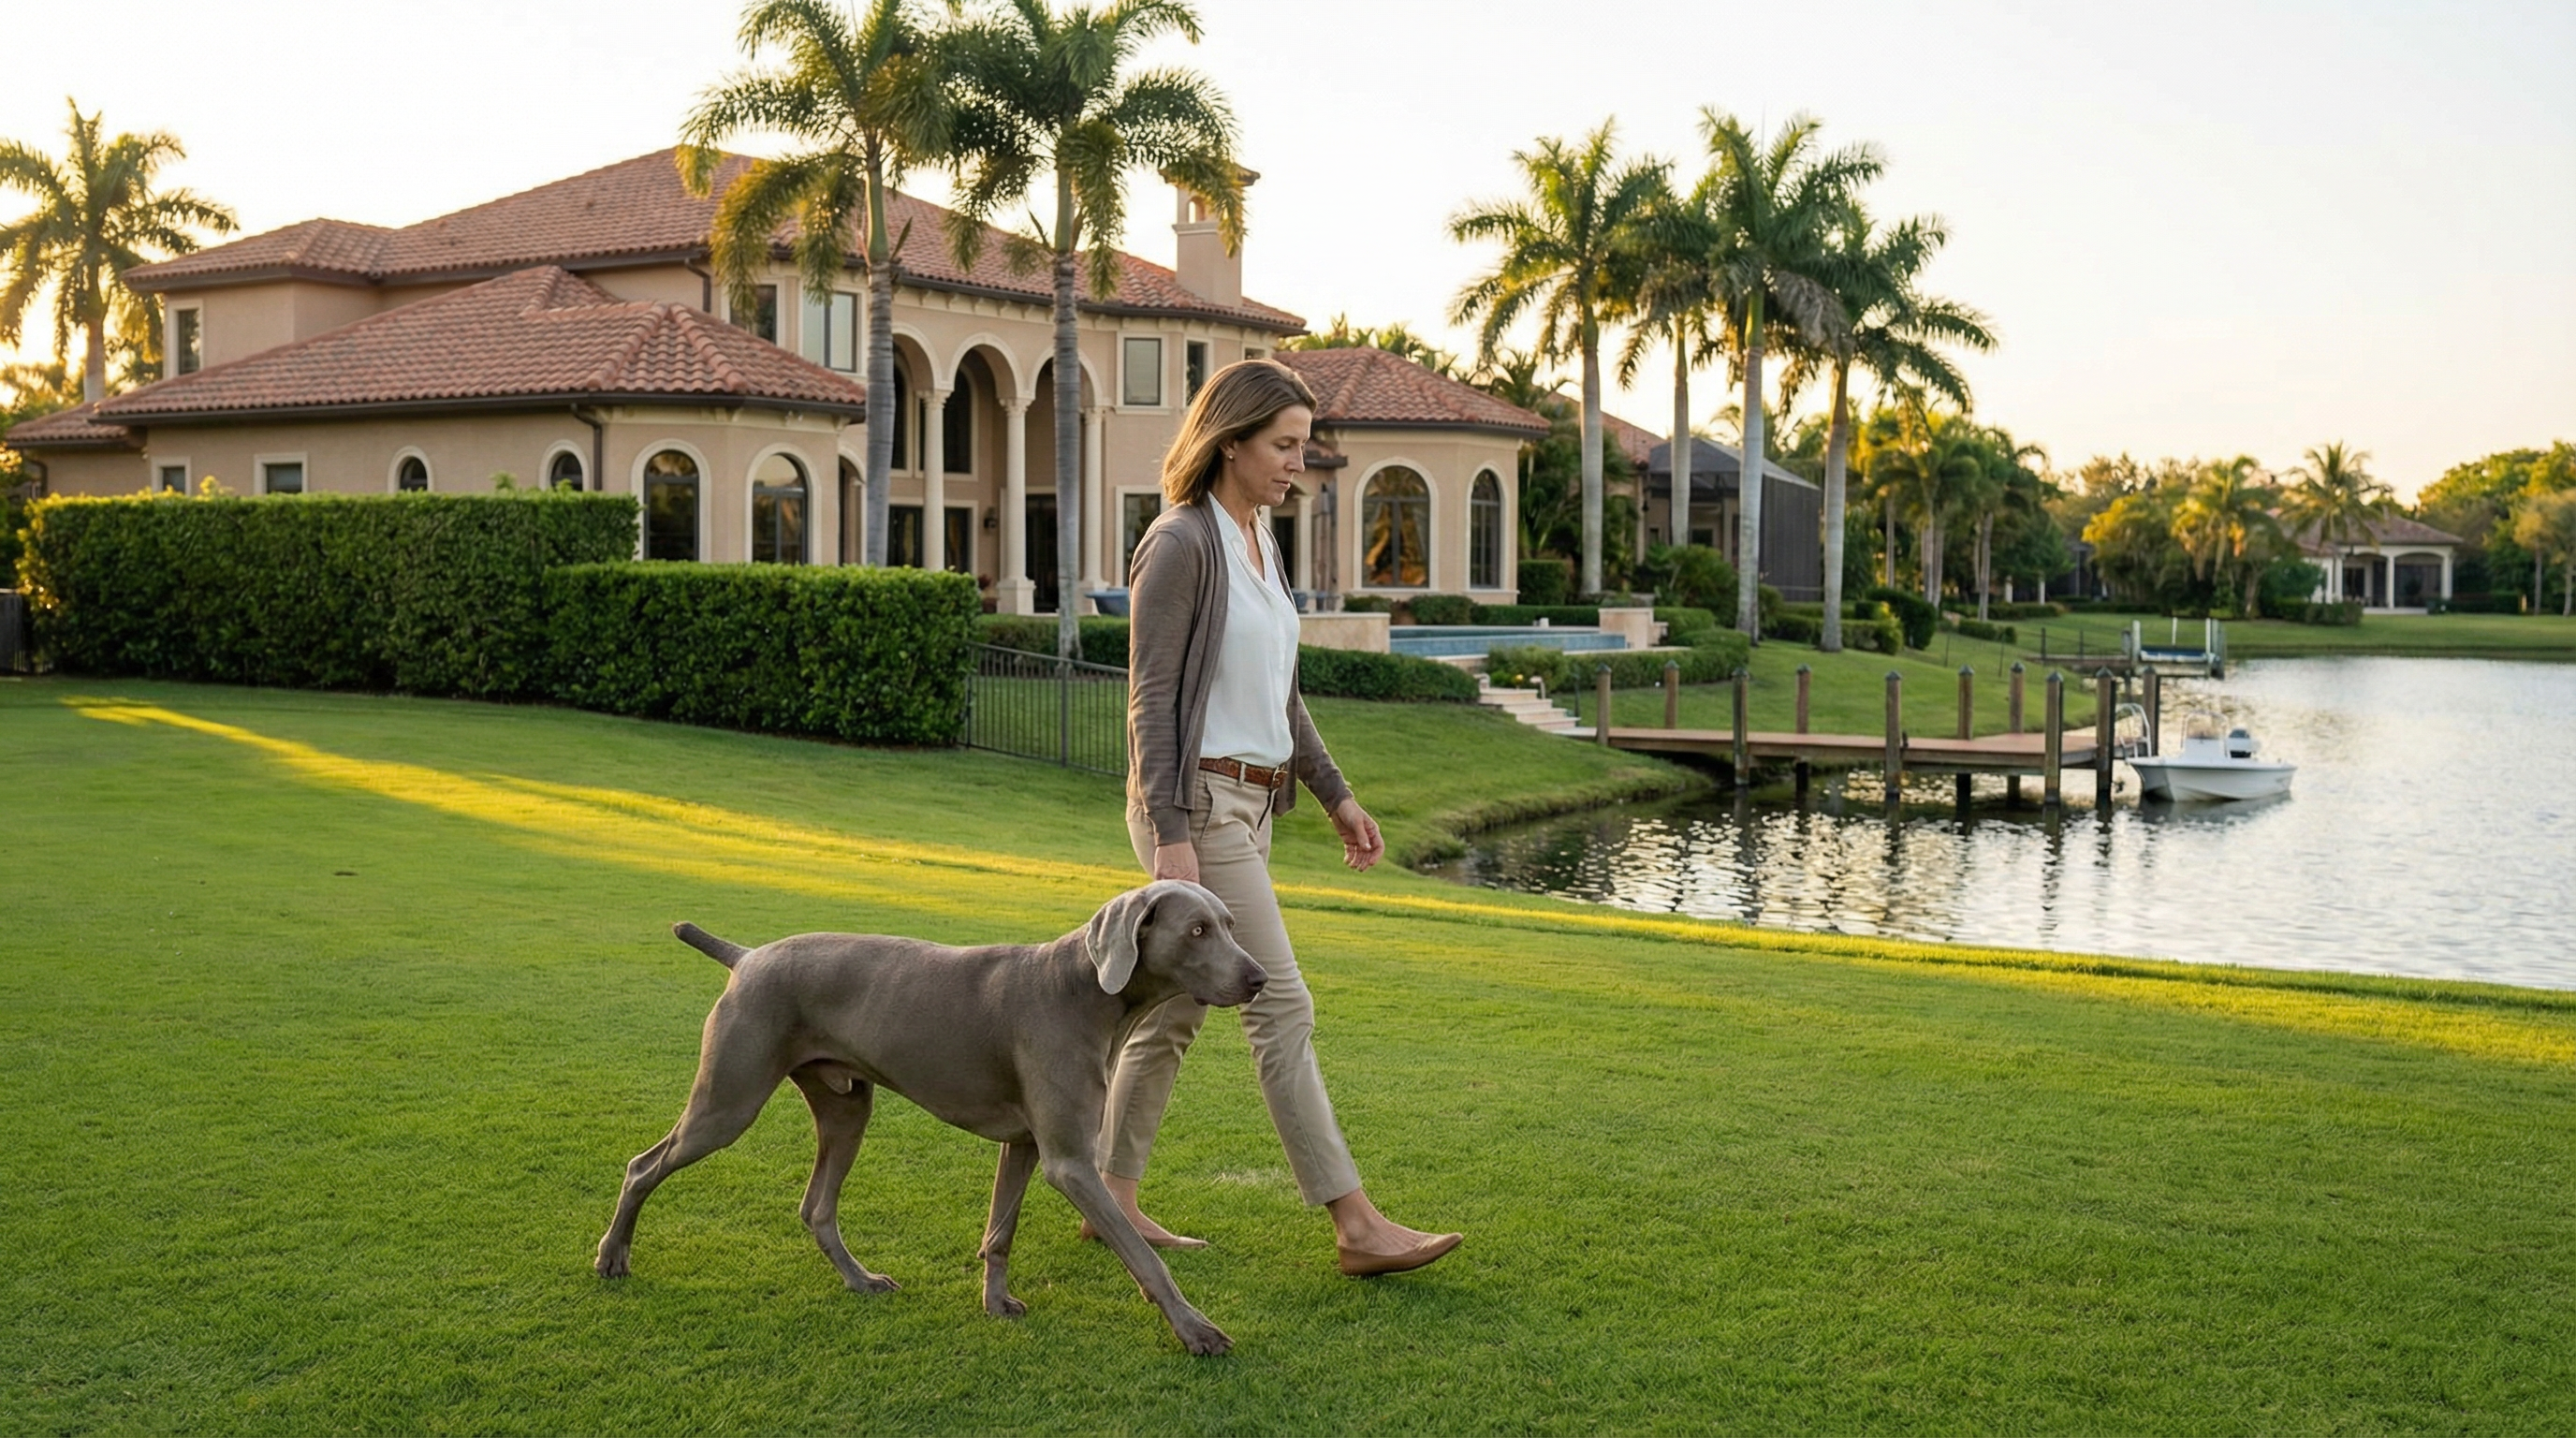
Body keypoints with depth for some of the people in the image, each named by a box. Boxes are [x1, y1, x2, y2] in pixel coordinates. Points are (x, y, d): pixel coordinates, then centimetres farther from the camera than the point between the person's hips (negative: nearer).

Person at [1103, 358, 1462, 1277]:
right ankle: (1357, 1226, -4)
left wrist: (1336, 797, 16)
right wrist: (1171, 838, -21)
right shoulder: (1179, 544, -13)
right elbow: (1150, 701, -16)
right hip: (1193, 803, -9)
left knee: (1174, 1007, 13)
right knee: (1282, 1008, -8)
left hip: (1248, 804, 9)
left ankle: (1112, 1195, 24)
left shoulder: (1259, 543, 14)